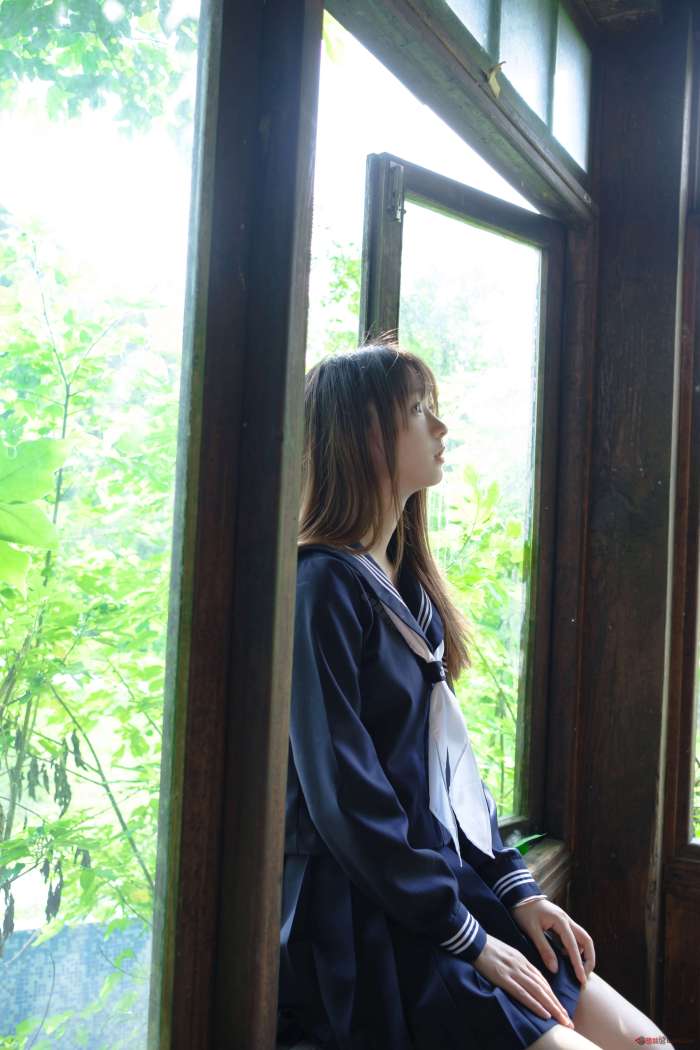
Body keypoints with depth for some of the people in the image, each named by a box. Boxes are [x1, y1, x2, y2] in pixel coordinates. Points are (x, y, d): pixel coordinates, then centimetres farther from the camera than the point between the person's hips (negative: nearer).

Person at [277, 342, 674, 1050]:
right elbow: (345, 799, -17)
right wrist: (470, 940, -13)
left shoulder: (409, 585, 13)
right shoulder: (323, 586, -14)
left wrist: (519, 888, 7)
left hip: (444, 879, 8)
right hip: (359, 922, -8)